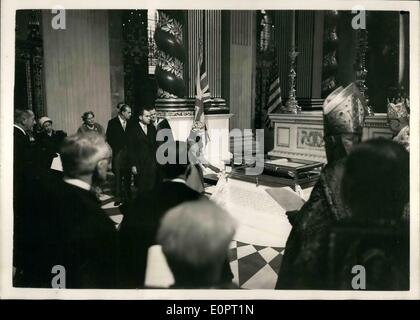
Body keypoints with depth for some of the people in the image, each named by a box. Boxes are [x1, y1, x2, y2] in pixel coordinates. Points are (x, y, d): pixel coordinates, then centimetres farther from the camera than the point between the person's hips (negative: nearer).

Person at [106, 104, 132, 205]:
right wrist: (115, 149, -6)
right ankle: (118, 197, 10)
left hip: (128, 153, 2)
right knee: (118, 175, 2)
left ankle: (127, 196, 16)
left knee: (128, 175, 6)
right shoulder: (112, 122, -1)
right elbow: (109, 138, 0)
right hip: (118, 153, -2)